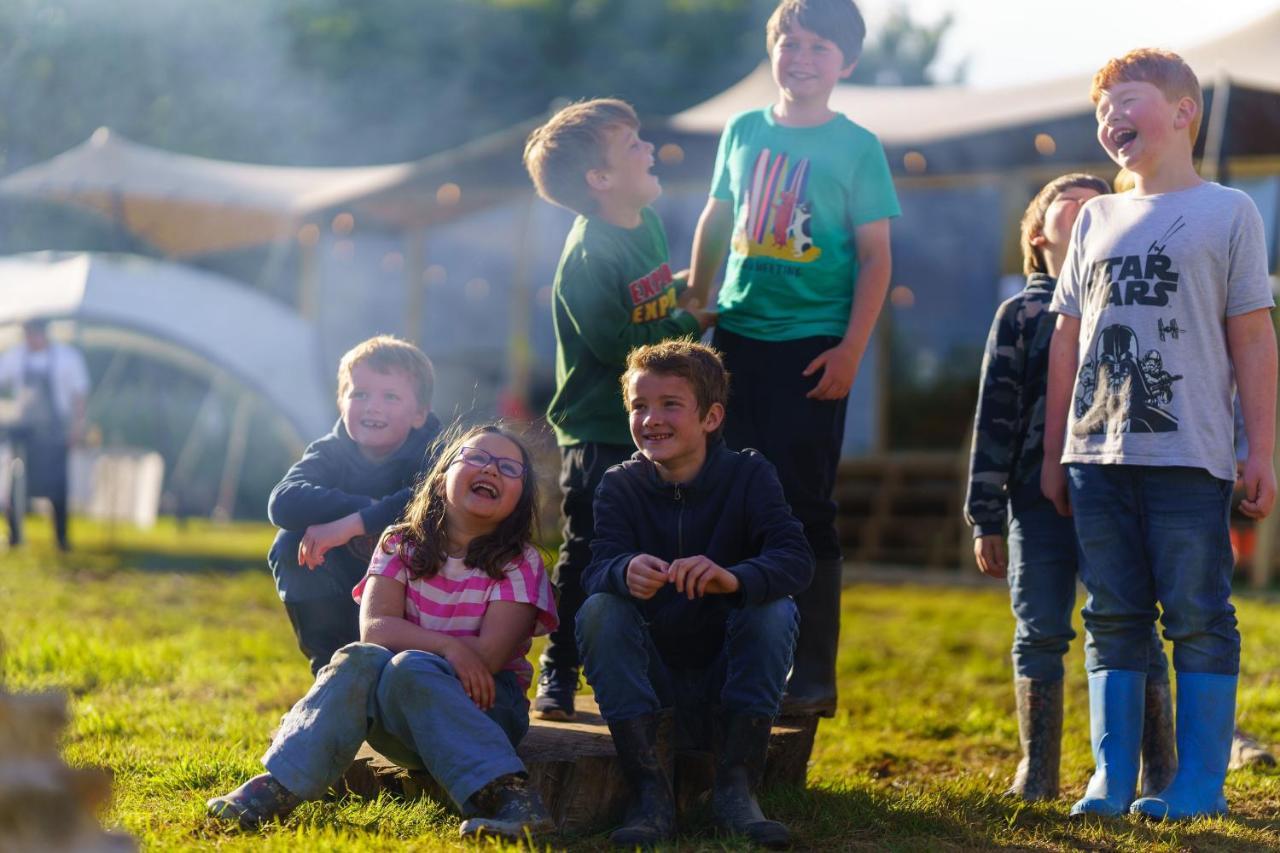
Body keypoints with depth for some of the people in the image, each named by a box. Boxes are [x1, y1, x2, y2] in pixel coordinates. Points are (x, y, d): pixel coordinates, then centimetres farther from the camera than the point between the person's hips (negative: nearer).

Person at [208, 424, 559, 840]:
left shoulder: (520, 563, -4)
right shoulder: (401, 545, 4)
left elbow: (488, 655, -15)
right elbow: (374, 627, -11)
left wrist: (409, 641, -10)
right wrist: (448, 647, -24)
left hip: (484, 704, -3)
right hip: (394, 723, 3)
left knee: (410, 669, -34)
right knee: (359, 660, -29)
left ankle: (508, 796, -48)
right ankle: (278, 786, -38)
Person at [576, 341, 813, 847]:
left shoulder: (749, 475, -7)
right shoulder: (619, 486, -4)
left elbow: (796, 559, -24)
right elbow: (597, 570, -21)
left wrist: (734, 577, -47)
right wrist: (626, 573, -47)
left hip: (726, 668, -1)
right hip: (649, 669, 1)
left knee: (775, 609, -28)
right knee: (599, 609, -26)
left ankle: (735, 786, -24)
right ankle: (649, 790, -28)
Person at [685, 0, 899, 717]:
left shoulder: (856, 147, -2)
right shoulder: (744, 131, 10)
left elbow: (875, 257, -3)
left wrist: (851, 349, -11)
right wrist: (695, 303, 14)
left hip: (811, 345, -4)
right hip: (737, 335, 4)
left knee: (803, 504, -3)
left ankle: (813, 676, 5)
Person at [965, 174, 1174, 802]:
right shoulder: (1020, 314, 12)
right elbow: (994, 415, 8)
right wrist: (986, 518, 2)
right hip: (1039, 494, 1)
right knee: (1040, 632, 2)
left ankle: (1160, 773, 6)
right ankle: (1037, 772, 13)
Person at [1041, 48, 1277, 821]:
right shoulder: (1097, 219, 15)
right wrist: (1054, 454, 13)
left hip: (1189, 458, -5)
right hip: (1097, 457, 5)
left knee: (1199, 618, -2)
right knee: (1113, 619, 7)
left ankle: (1201, 782, 4)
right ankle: (1112, 777, 11)